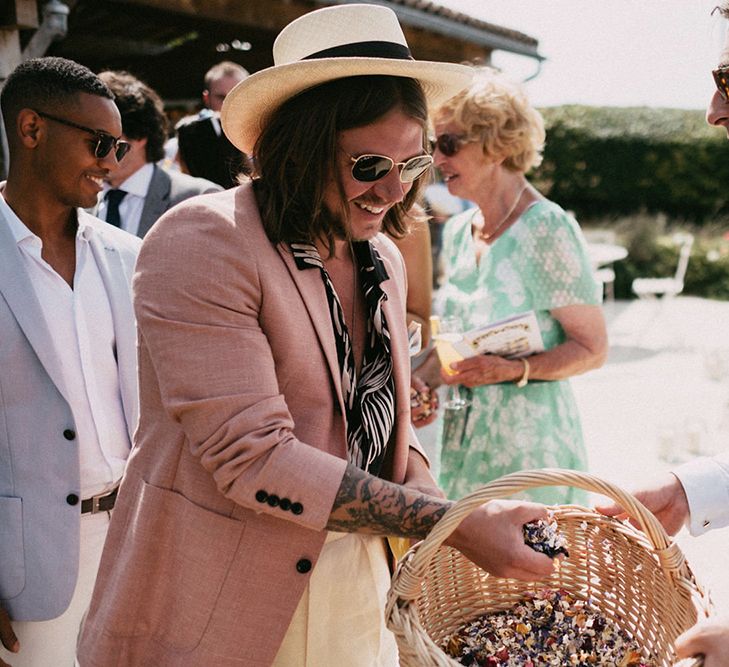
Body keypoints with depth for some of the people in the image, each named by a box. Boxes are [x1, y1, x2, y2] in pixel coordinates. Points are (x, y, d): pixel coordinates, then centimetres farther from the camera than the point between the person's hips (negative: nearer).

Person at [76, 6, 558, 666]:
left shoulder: (384, 262, 5)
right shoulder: (202, 245, -18)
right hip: (218, 611, -6)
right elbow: (253, 458, -24)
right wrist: (450, 520, -25)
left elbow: (384, 430, 8)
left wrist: (467, 529, -9)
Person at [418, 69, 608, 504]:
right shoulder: (458, 231, 8)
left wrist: (516, 370, -23)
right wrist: (424, 379, 1)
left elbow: (593, 348, -9)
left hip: (528, 446, -6)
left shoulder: (547, 229, -12)